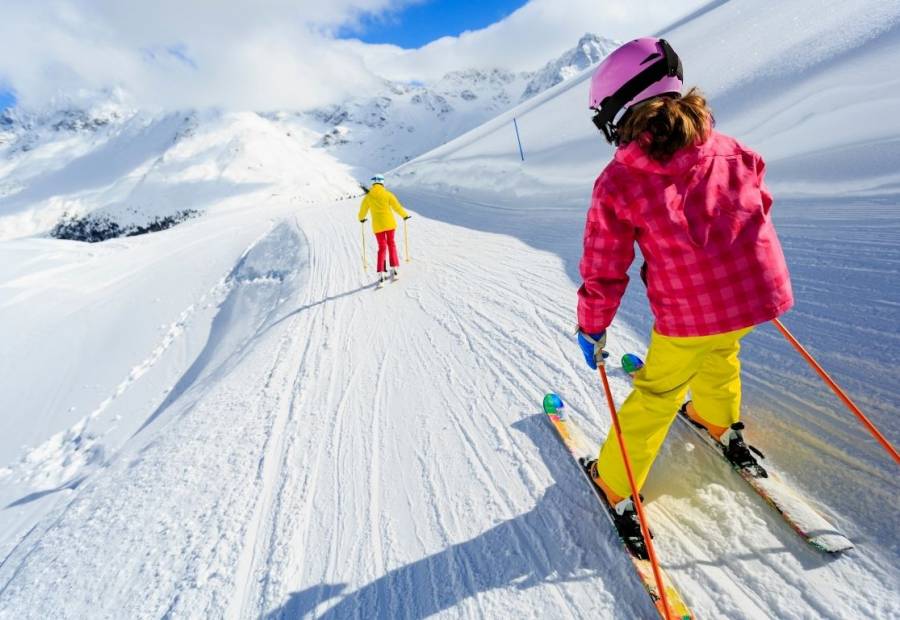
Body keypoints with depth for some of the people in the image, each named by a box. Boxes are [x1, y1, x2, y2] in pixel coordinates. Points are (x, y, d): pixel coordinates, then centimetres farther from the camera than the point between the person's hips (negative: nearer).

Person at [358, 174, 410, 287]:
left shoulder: (368, 196, 0)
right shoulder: (387, 194, -4)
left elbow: (363, 210, 10)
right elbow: (397, 207, -2)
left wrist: (361, 218, 32)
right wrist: (405, 215, 16)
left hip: (377, 226, 1)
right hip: (389, 223, -1)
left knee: (382, 248, 6)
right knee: (391, 244, 16)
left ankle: (381, 275, -6)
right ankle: (395, 269, 13)